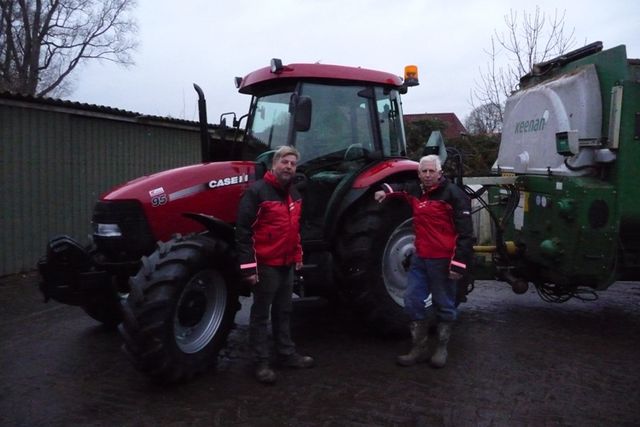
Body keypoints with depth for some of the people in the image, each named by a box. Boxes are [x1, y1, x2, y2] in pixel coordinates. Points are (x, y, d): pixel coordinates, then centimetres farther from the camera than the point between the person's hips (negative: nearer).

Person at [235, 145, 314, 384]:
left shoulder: (294, 194, 12)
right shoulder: (256, 192, -14)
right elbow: (243, 231, -18)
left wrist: (298, 256, 20)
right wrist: (248, 266, -21)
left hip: (287, 264, 8)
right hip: (265, 265, -8)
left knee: (283, 311, 17)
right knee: (261, 314, 4)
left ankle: (287, 354, 29)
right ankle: (261, 362, 12)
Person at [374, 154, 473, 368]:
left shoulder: (453, 194, -11)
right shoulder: (416, 191, 9)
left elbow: (465, 232, -14)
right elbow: (402, 187, 35)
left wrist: (459, 263, -19)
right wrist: (386, 191, 14)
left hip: (442, 261, -6)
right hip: (420, 259, 7)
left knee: (444, 306, 8)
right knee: (414, 302, 8)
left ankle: (441, 349, 24)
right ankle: (419, 349, 20)